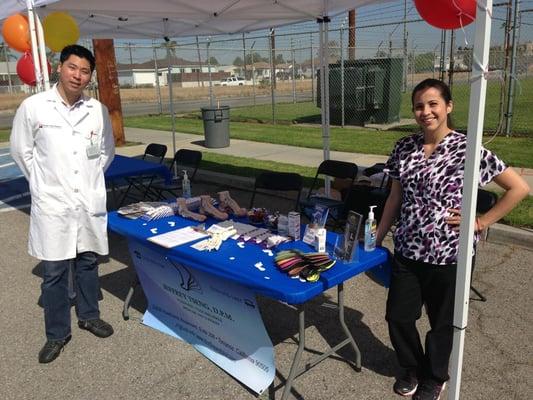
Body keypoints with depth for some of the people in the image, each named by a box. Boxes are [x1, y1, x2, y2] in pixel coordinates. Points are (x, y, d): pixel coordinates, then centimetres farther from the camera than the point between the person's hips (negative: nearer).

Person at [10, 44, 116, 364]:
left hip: (90, 202, 2)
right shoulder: (33, 107, -5)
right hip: (52, 204, -2)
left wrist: (90, 177, 8)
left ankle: (89, 316, 35)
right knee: (54, 272, 4)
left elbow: (107, 150, 14)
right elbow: (21, 150, 5)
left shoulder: (98, 110, 0)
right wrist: (44, 181, 7)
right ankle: (57, 333, 21)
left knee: (88, 263, 15)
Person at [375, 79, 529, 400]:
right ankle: (412, 368, 40)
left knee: (442, 322, 14)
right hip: (407, 251, 4)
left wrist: (481, 222, -11)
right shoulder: (404, 148, 1)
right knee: (398, 316, 11)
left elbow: (520, 188, -8)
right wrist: (378, 238, 9)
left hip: (449, 254, -4)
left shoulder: (467, 149, -12)